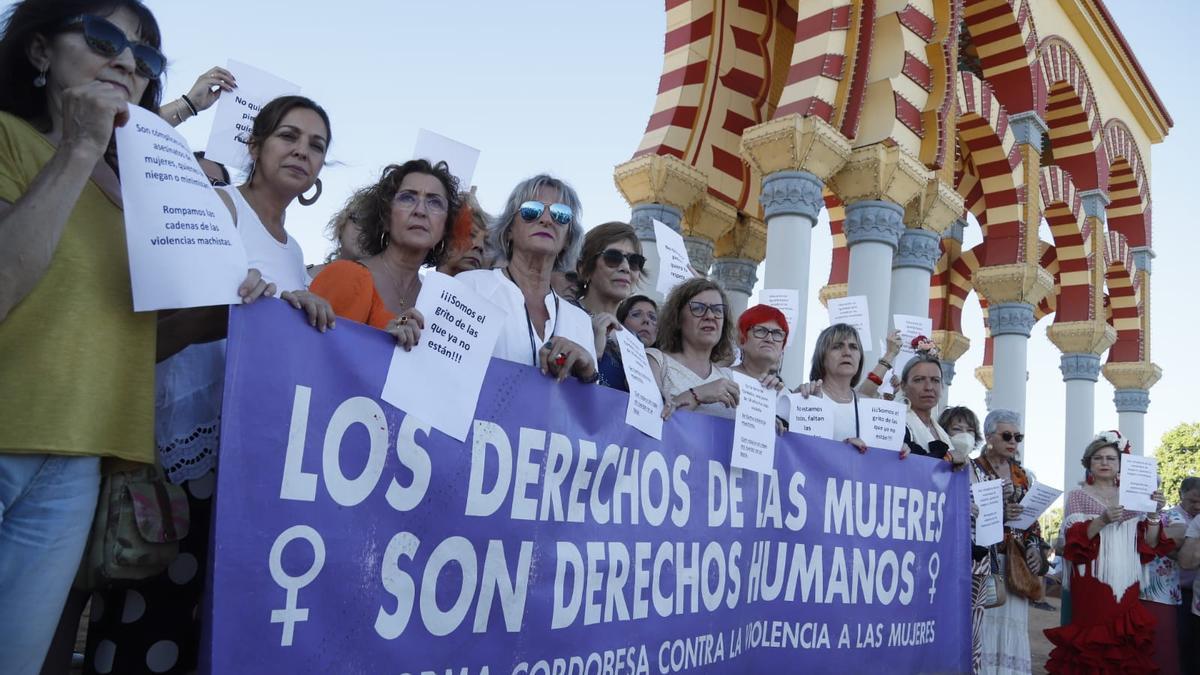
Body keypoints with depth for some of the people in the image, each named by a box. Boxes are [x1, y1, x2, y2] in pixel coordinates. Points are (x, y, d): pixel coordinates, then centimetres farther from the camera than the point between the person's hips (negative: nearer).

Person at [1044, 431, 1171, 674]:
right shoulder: (1078, 496, 2)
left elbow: (1149, 546, 7)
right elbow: (1073, 541, -10)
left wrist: (1154, 514, -8)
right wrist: (1102, 520, -24)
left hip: (1126, 586, 3)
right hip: (1092, 586, -3)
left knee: (1125, 646, 4)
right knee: (1092, 646, -5)